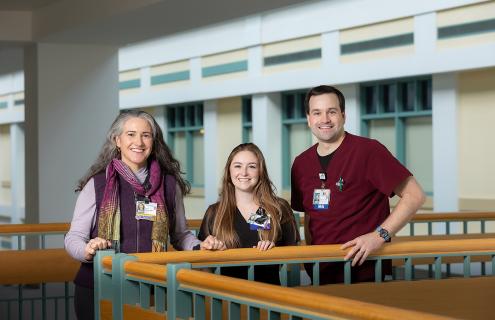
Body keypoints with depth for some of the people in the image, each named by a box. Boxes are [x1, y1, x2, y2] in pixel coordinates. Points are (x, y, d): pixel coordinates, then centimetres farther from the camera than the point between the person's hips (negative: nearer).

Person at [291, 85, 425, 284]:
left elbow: (414, 196, -13)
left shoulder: (368, 150, -12)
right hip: (321, 275, 5)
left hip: (365, 275, -5)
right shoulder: (301, 164, 7)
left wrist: (380, 235, -22)